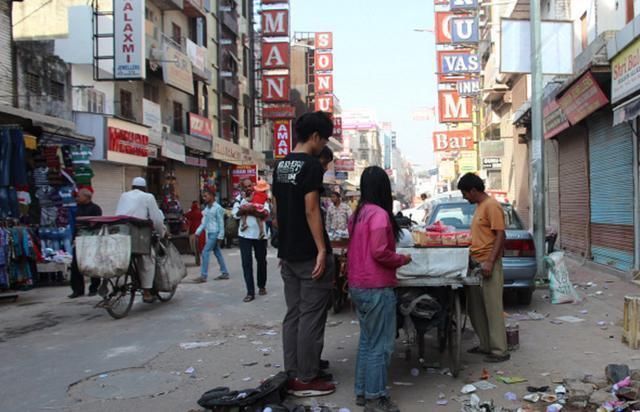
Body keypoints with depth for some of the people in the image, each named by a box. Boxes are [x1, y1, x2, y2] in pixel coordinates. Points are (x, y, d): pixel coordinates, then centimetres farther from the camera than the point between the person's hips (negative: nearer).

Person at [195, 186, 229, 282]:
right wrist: (198, 231, 8)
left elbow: (221, 223, -13)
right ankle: (225, 273, 20)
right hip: (209, 233, 8)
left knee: (205, 252, -10)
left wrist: (220, 236, -14)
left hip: (214, 233, -8)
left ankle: (203, 275, -7)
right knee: (217, 253, 12)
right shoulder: (207, 208, 11)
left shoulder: (217, 208, -12)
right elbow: (204, 222, 15)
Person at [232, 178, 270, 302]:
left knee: (261, 260, 13)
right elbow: (236, 214, -9)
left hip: (260, 234, 0)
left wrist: (249, 211, -18)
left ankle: (262, 286, 32)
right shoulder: (239, 198, 3)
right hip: (245, 235, 0)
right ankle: (250, 292, -4)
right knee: (246, 262, -6)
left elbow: (266, 213, -15)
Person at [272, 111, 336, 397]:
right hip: (309, 254, -9)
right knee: (311, 317, -1)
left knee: (293, 314, 13)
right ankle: (306, 379, 6)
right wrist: (322, 249, -18)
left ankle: (292, 375, 19)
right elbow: (311, 210, -19)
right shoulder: (311, 165, -13)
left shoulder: (281, 166, 13)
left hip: (288, 253, 9)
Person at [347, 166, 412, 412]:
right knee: (380, 344, 2)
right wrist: (402, 259, -8)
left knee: (367, 340, 18)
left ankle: (362, 392, 25)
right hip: (377, 288, -9)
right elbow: (379, 252, -22)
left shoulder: (358, 213, 10)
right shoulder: (379, 214, -16)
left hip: (358, 286, 9)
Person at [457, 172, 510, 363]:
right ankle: (485, 345, 24)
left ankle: (499, 351, 3)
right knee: (476, 308, 13)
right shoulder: (479, 206, 16)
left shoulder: (491, 206, -12)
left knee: (492, 308, -4)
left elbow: (500, 236, -17)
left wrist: (490, 262, -23)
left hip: (488, 265, -10)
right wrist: (470, 251, 21)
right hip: (476, 264, 10)